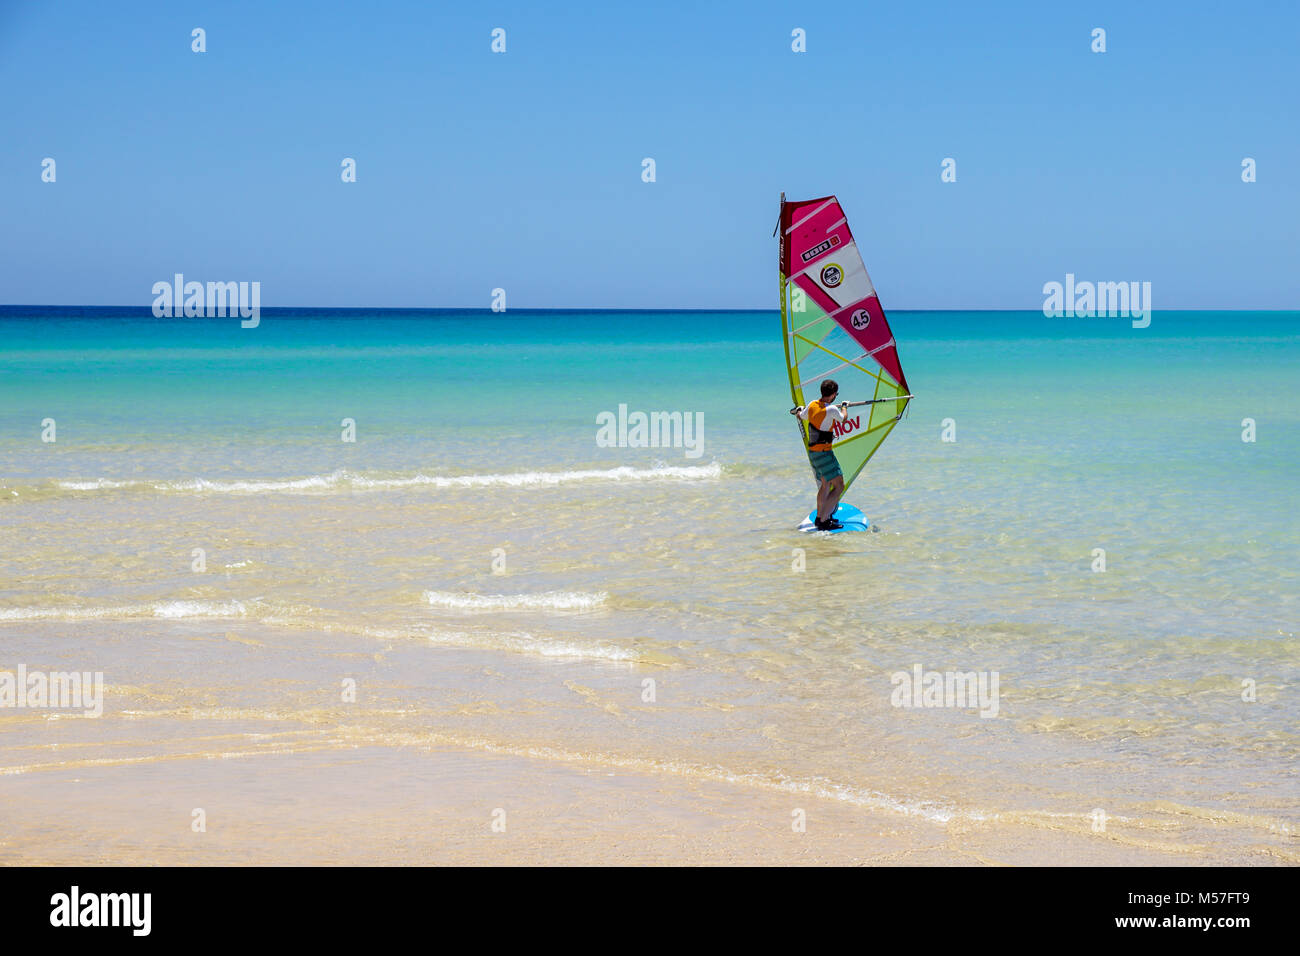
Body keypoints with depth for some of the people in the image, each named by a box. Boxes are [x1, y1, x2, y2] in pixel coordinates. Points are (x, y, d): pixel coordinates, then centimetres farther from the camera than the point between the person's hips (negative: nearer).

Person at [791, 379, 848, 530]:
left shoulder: (812, 405, 1)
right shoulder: (831, 409, -20)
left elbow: (802, 417, 23)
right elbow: (843, 418, 3)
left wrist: (799, 410, 47)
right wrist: (844, 406, 25)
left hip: (812, 452, 8)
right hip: (823, 453, -8)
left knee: (825, 484, 24)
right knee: (839, 487, -7)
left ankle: (819, 517, 32)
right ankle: (823, 522, -12)